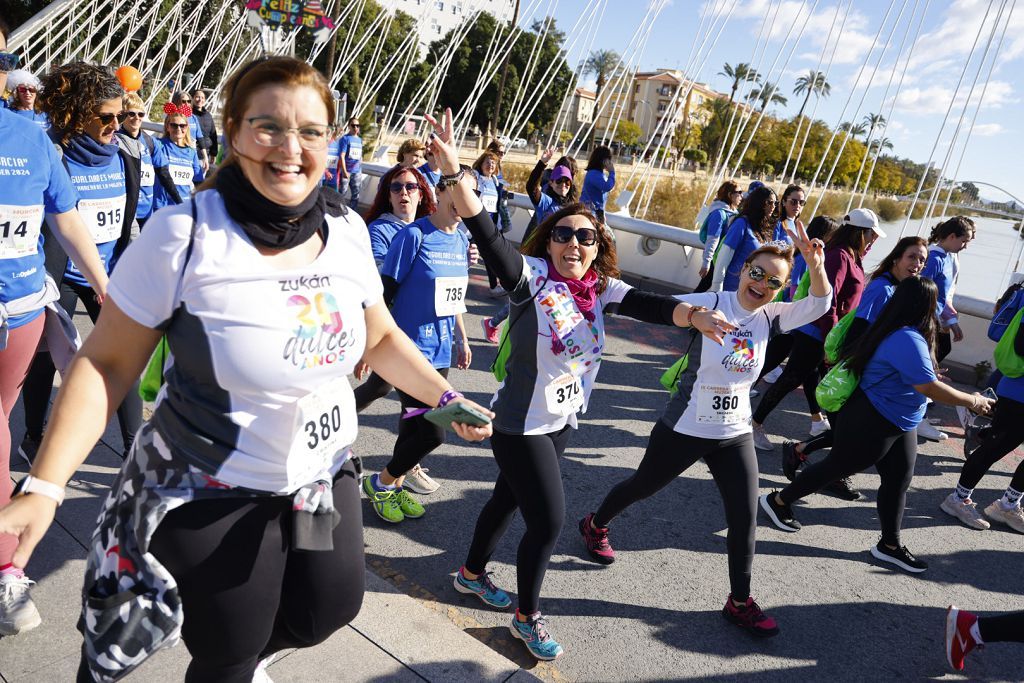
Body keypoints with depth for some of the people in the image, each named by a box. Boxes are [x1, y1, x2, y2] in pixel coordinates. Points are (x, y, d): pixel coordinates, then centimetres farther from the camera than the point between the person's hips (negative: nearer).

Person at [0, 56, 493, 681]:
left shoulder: (348, 230, -7)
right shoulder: (184, 235, -21)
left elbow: (380, 337, 8)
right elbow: (107, 364, -14)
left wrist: (447, 398, 0)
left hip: (326, 478, 5)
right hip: (211, 496, -4)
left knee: (332, 609, 19)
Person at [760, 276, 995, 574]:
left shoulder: (898, 332, 3)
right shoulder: (909, 340, -28)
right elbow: (929, 388, -27)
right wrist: (972, 401, -15)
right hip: (871, 424, -10)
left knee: (898, 480, 13)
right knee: (837, 466, 7)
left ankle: (890, 545, 26)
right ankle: (778, 501, 23)